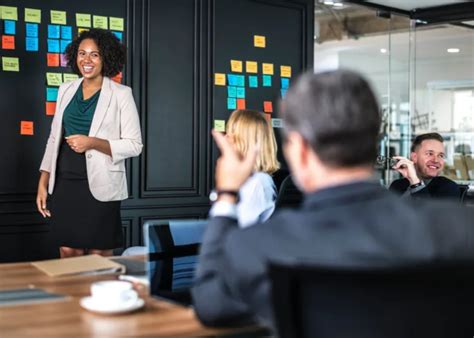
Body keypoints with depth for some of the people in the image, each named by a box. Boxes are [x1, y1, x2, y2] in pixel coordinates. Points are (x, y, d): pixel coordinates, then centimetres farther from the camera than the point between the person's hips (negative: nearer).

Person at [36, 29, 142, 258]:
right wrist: (43, 183, 8)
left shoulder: (120, 94, -4)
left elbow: (134, 145, -7)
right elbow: (54, 138, 14)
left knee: (98, 256, 4)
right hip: (65, 184, 4)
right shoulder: (66, 90, 9)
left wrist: (93, 143, -19)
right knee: (68, 253, 8)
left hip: (99, 187, -4)